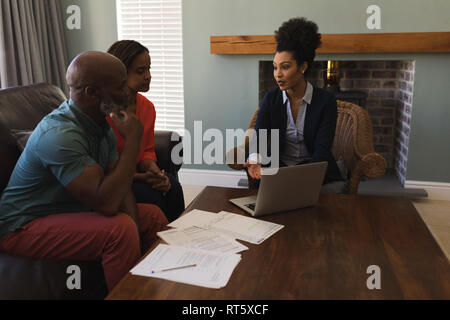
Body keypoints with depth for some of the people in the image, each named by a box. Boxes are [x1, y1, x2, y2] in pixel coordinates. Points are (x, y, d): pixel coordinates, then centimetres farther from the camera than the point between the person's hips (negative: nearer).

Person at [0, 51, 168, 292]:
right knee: (120, 229, -30)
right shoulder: (59, 134, -29)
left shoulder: (101, 125, 0)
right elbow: (106, 203, -35)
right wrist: (133, 140, -28)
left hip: (71, 211, 9)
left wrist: (135, 229, -14)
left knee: (153, 215, 2)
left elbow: (118, 185, 1)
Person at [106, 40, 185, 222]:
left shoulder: (147, 107, 4)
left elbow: (147, 151, 10)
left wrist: (154, 170, -13)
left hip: (136, 174, 6)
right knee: (150, 196, -28)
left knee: (172, 185, -19)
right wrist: (141, 177, -25)